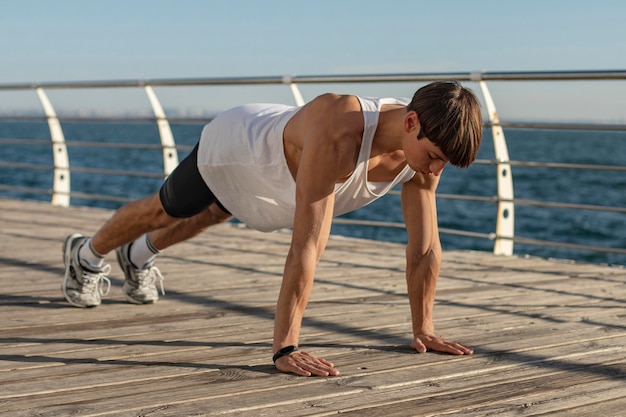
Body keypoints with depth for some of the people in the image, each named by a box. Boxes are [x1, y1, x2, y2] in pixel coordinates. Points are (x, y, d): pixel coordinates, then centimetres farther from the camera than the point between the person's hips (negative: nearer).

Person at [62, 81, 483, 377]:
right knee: (162, 211, 22)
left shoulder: (427, 147, -31)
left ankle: (137, 256, 65)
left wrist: (423, 330, -19)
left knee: (212, 216, 34)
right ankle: (86, 255, 54)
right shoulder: (338, 134, -51)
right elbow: (307, 246, -51)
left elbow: (425, 248, -21)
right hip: (234, 144, -6)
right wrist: (285, 347, -50)